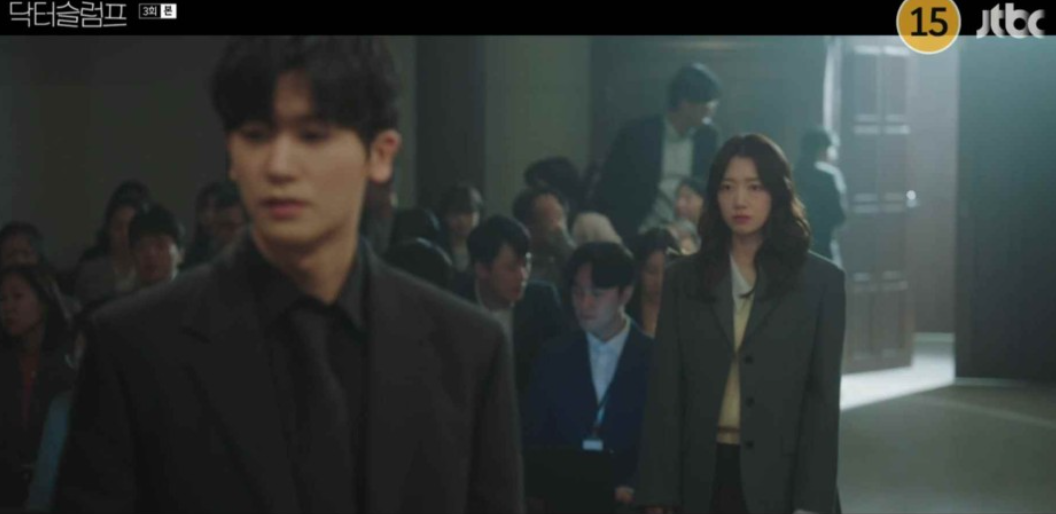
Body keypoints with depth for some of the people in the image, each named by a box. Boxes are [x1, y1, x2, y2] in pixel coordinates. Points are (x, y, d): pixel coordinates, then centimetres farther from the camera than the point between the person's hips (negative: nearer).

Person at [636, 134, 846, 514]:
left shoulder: (820, 281, 3)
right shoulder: (683, 280, 8)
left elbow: (823, 396, -1)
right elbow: (664, 391, 5)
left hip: (782, 476, -2)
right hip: (706, 476, 2)